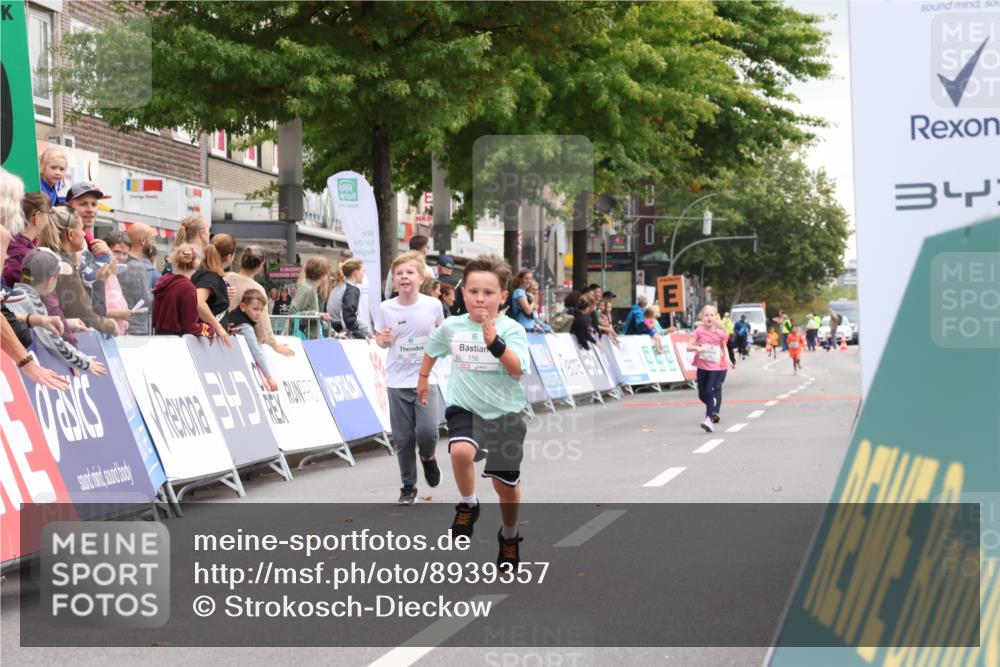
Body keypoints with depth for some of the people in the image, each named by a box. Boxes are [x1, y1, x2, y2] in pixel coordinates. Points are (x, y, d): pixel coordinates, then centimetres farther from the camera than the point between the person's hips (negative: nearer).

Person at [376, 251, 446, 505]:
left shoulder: (433, 305, -6)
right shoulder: (386, 308, -4)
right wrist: (382, 340, -12)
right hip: (398, 381, 1)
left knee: (427, 431, -15)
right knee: (403, 438, 4)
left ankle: (427, 457, 20)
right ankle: (408, 487, 19)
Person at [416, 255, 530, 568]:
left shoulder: (511, 329, -12)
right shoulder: (452, 327, -2)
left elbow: (517, 369, -25)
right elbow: (432, 349, 20)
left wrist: (494, 342, -37)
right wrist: (423, 377, 31)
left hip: (504, 412, -1)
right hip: (465, 407, 1)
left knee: (506, 483, 7)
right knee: (461, 451, -31)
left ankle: (509, 537, 34)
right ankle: (468, 506, -3)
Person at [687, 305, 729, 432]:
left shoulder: (720, 333, -2)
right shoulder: (699, 331, -4)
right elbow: (689, 346, -7)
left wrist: (726, 359, 9)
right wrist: (697, 348, -25)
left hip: (716, 367, -2)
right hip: (702, 366, 2)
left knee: (711, 391, -17)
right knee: (702, 395, 12)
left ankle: (709, 419, -20)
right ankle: (714, 411, 41)